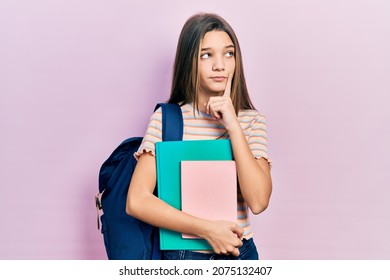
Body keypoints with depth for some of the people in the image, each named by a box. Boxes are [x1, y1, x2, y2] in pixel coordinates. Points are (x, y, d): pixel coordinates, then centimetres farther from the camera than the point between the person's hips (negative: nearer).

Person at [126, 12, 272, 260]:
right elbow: (136, 201, -16)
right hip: (182, 255, -2)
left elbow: (259, 202, -16)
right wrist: (207, 229, -20)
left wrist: (233, 125, -19)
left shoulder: (252, 121, -4)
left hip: (239, 253, 2)